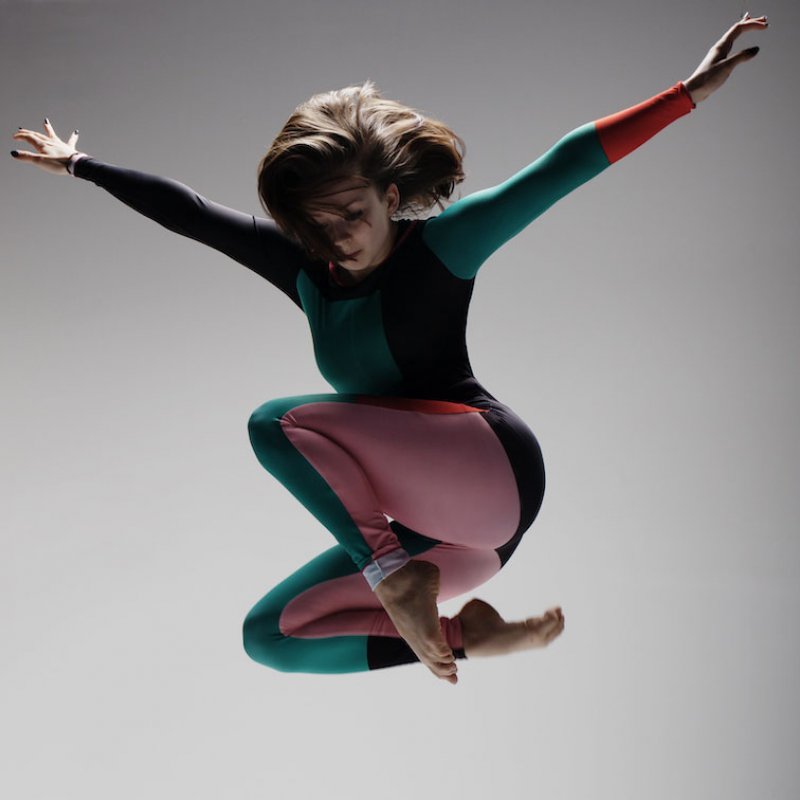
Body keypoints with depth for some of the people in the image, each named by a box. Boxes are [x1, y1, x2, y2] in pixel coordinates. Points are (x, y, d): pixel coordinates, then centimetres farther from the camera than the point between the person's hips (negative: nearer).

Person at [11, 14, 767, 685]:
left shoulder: (441, 246, -7)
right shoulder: (302, 265, 8)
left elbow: (561, 167, -11)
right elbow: (186, 210, 15)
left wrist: (690, 92, -15)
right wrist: (78, 164, 21)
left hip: (493, 469, -8)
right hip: (430, 519, 8)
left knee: (275, 422, -21)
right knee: (268, 636, 5)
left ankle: (394, 576, -17)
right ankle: (464, 636, -1)